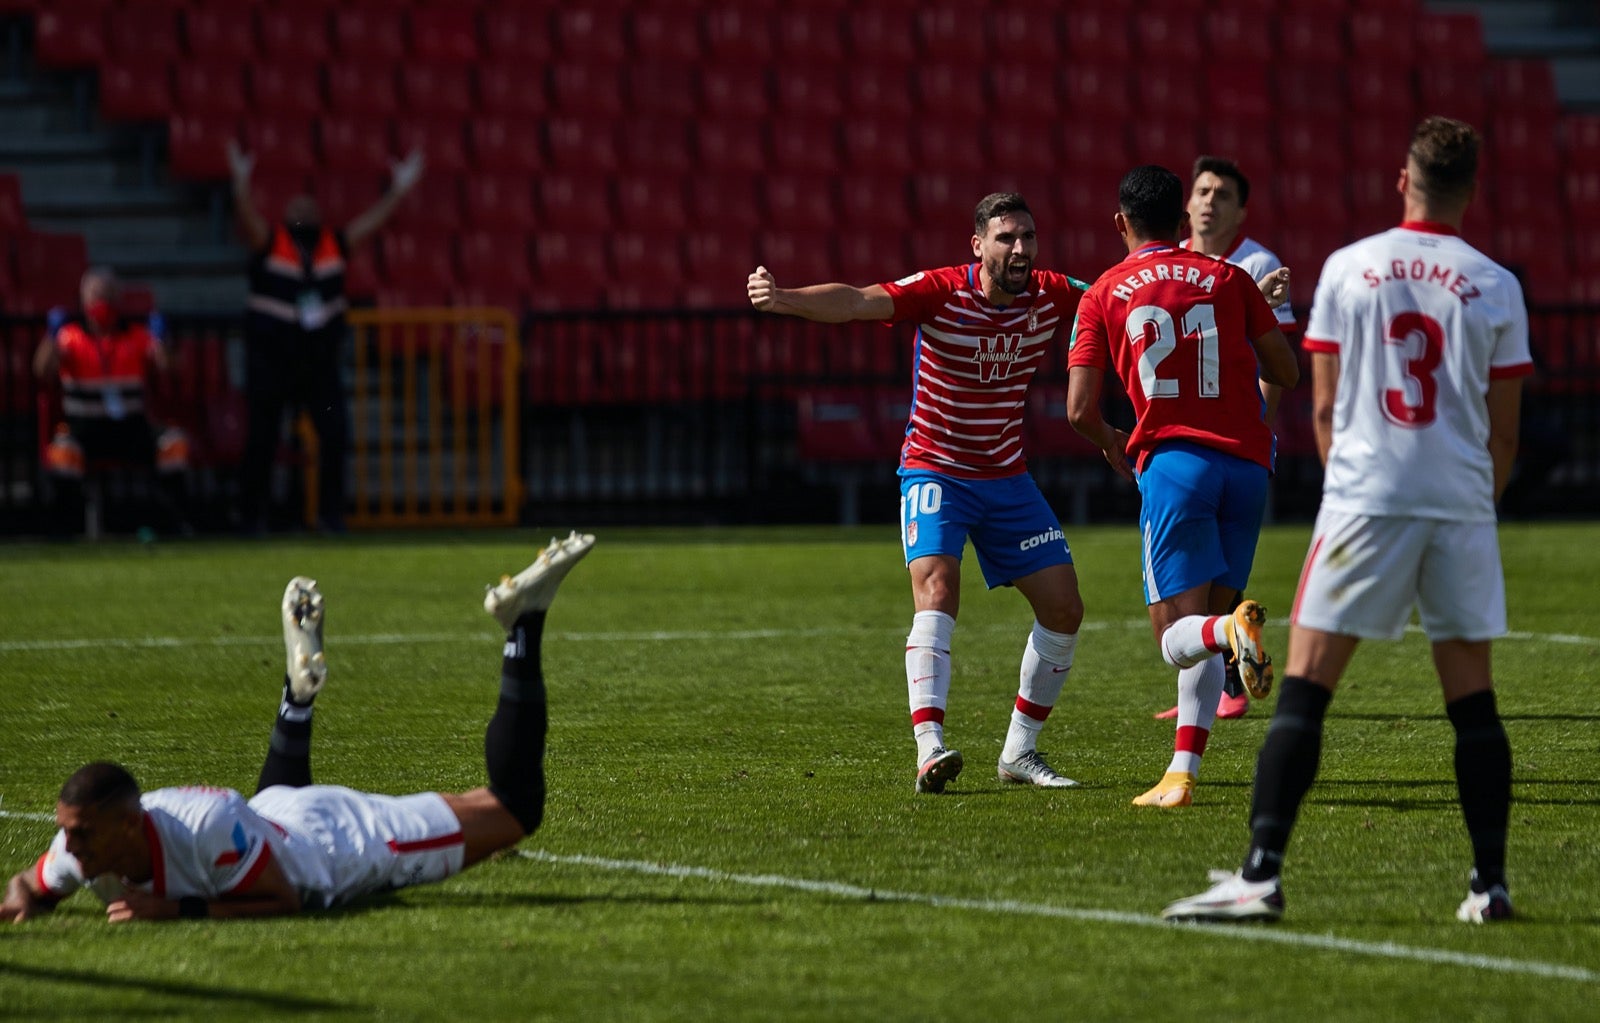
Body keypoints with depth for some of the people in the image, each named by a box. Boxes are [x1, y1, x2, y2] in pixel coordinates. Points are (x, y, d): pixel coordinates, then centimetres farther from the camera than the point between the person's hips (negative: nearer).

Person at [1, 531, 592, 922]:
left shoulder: (208, 828, -45)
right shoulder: (83, 849, -26)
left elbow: (284, 901, -33)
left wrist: (181, 908, -43)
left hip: (351, 839, -6)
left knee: (514, 808, 9)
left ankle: (523, 626, 20)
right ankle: (300, 689, 48)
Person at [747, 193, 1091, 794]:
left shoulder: (1050, 296, -7)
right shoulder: (940, 292, -21)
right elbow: (858, 302, -35)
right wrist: (785, 298, -54)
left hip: (1007, 478, 5)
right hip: (935, 471, -5)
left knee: (1064, 609, 2)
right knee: (937, 590, -26)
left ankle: (1019, 751, 17)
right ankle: (930, 750, -33)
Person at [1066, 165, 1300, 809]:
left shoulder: (1103, 296, 6)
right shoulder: (1228, 279, 10)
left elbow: (1080, 411, 1)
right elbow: (1286, 374, 12)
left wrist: (1112, 447, 22)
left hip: (1172, 460, -3)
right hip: (1246, 461, 3)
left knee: (1178, 639, -2)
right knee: (1204, 627, 13)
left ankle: (1233, 629, -37)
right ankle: (1182, 774, 3)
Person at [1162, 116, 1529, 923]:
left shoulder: (1348, 268, 2)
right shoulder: (1495, 288, 3)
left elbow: (1324, 411, 6)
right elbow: (1503, 435, 6)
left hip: (1364, 501, -1)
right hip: (1461, 508, 1)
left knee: (1303, 689, -2)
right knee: (1473, 703, 9)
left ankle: (1260, 874, -11)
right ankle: (1490, 883, 9)